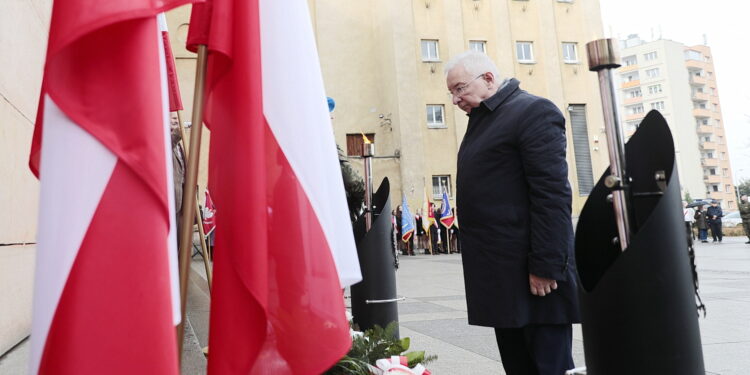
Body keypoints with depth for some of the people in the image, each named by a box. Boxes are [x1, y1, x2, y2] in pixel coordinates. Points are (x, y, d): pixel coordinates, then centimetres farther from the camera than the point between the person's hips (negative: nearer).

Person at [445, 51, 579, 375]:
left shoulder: (534, 111, -8)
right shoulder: (482, 121, 18)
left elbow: (553, 195, -16)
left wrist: (545, 266, -19)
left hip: (531, 274, -8)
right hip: (501, 275, 8)